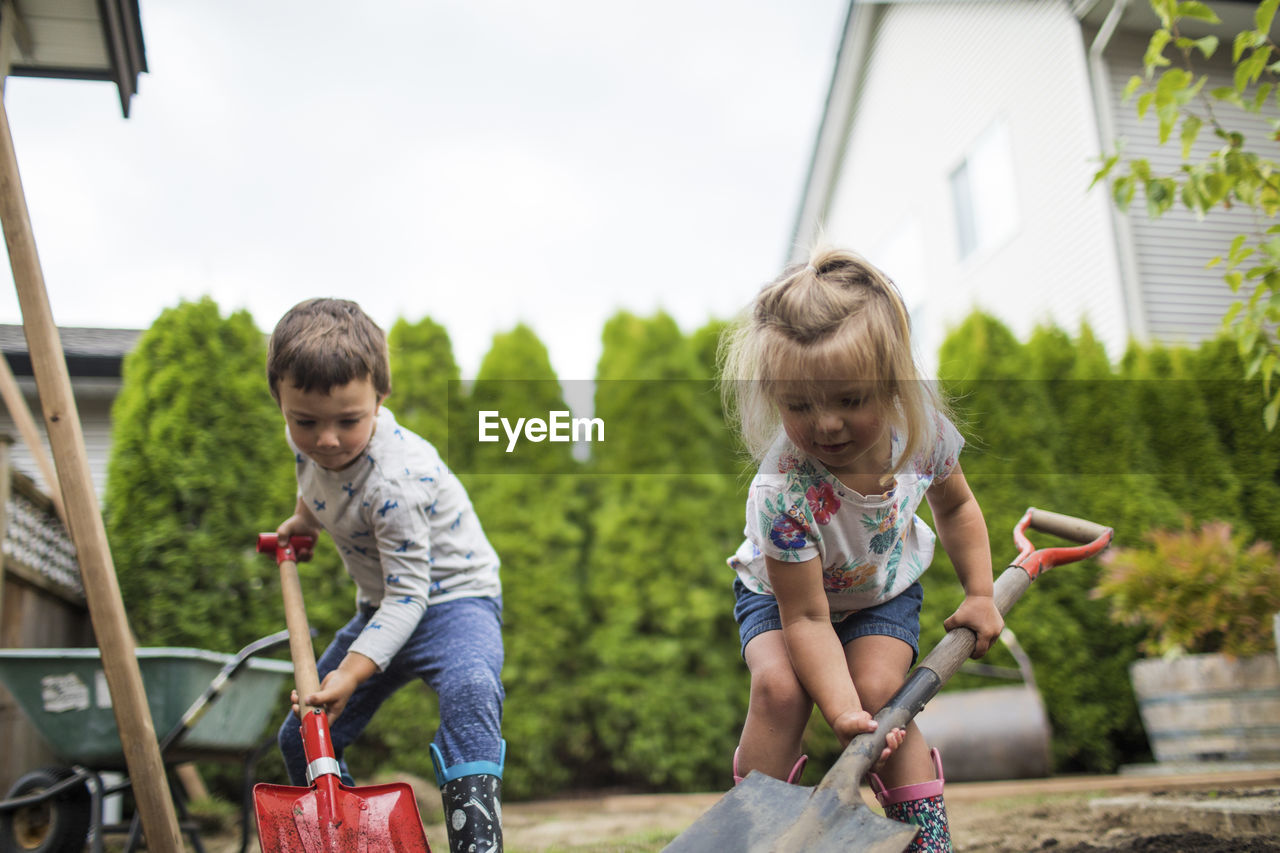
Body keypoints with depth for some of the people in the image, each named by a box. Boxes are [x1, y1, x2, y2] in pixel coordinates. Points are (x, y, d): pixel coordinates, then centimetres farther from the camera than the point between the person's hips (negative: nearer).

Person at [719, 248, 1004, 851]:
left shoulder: (923, 432, -26)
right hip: (783, 591, -2)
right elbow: (806, 618, -33)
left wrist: (980, 594, -3)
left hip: (883, 588, 3)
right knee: (779, 687, -26)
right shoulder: (781, 491, -40)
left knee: (878, 690, -20)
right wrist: (842, 713, -39)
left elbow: (955, 507, -1)